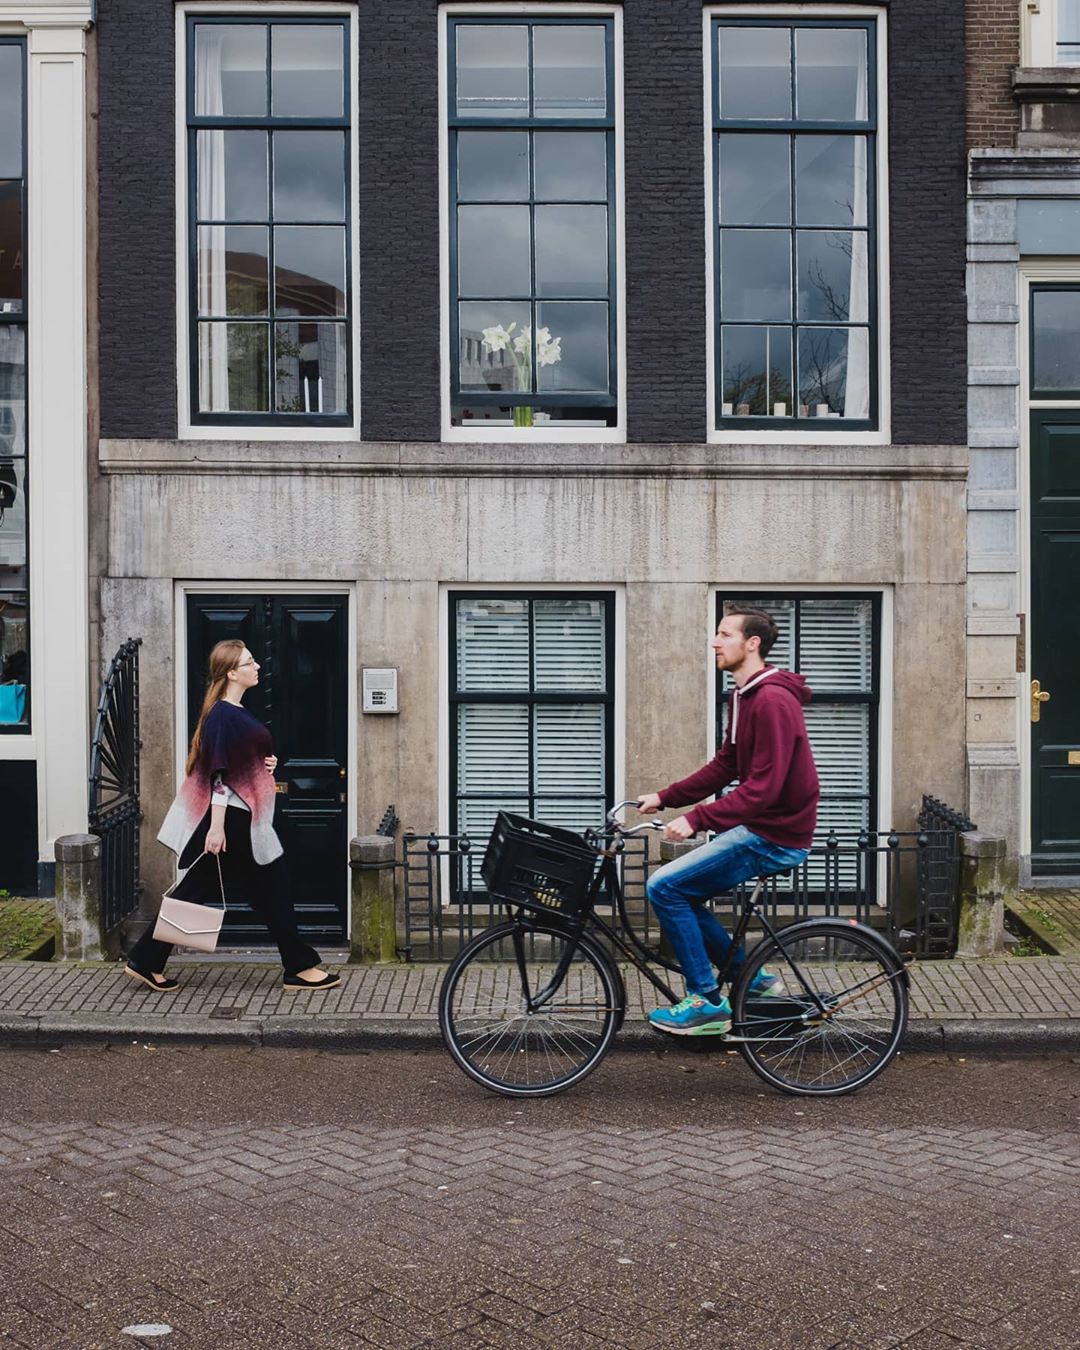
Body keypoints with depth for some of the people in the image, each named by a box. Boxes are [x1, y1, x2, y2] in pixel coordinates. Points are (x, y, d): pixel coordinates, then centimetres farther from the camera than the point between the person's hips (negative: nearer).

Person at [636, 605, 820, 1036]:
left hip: (775, 835, -10)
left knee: (664, 887, -14)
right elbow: (723, 767, 17)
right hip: (757, 827, 10)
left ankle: (708, 1003, -4)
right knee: (680, 893, 12)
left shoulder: (772, 701, -20)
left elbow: (763, 787, -26)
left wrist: (697, 819, -29)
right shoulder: (744, 696, 13)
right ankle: (755, 980, 19)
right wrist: (665, 797, 10)